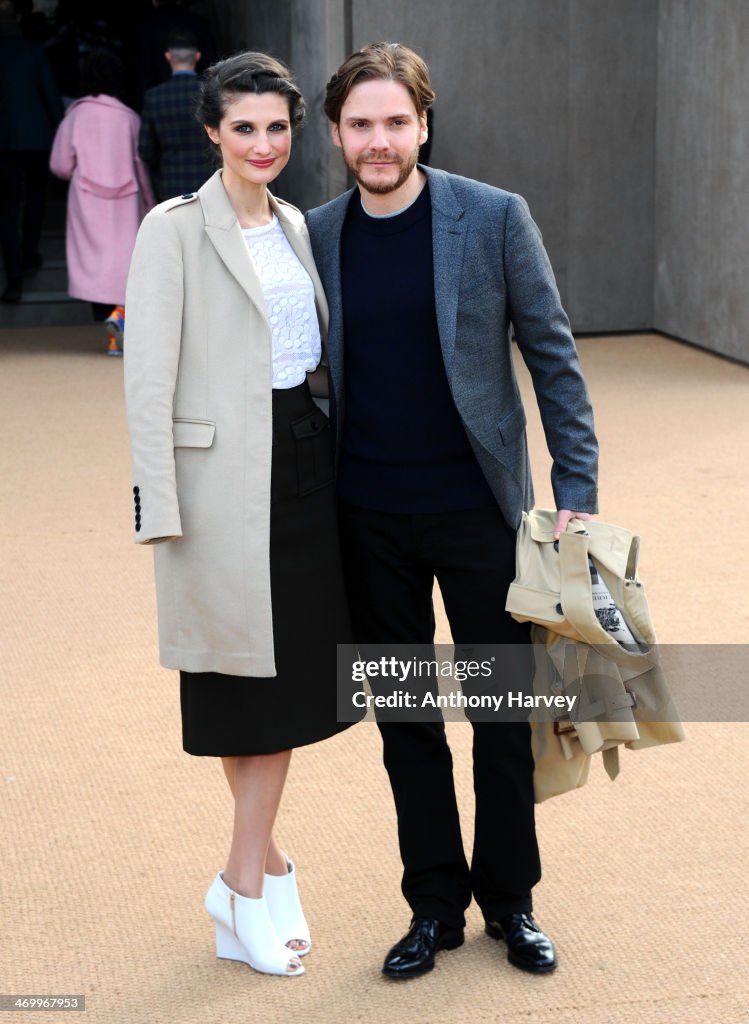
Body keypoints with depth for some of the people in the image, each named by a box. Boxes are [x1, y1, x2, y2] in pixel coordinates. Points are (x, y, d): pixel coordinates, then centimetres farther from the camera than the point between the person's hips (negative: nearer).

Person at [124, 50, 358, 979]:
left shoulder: (294, 226, 13)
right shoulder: (175, 229, -6)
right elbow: (149, 374, -10)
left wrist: (344, 462, 16)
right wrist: (158, 506, -15)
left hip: (302, 459, 6)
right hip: (222, 474, -6)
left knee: (289, 672, 6)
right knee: (239, 668, 4)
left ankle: (246, 880, 17)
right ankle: (264, 865, 21)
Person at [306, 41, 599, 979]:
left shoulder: (494, 219, -5)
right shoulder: (317, 236, 3)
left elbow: (551, 354, -2)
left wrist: (577, 487, -5)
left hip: (477, 510, -2)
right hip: (369, 521, 2)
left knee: (504, 713, 7)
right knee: (405, 718, 11)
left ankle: (509, 899, 25)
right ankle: (433, 902, 26)